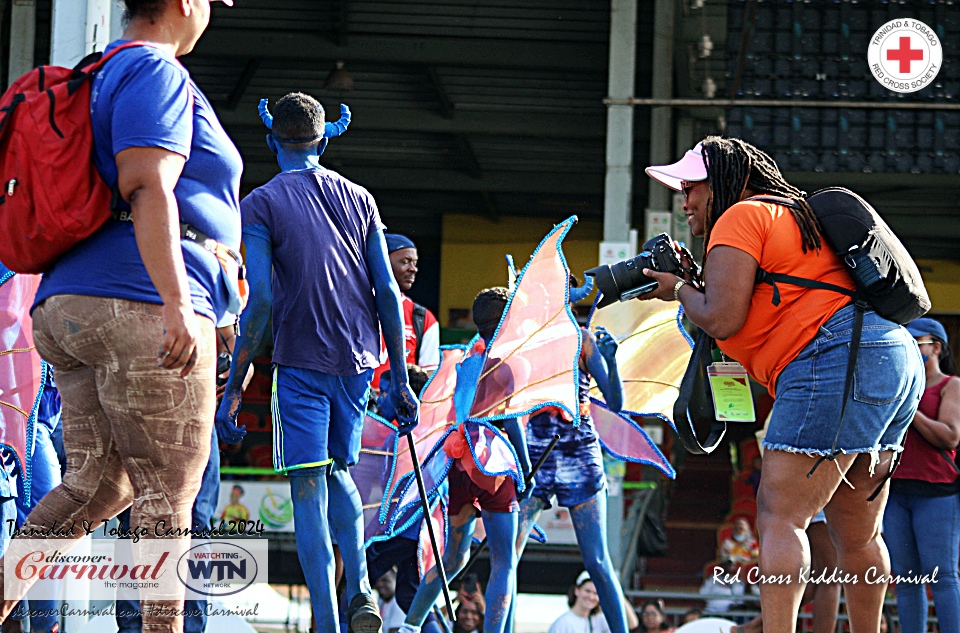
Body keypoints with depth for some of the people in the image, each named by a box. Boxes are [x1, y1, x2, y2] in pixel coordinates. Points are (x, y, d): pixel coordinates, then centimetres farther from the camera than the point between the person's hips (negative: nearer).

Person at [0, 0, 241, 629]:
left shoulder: (101, 76, 26)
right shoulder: (158, 74, -5)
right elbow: (148, 189, -18)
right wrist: (175, 302, -25)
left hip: (69, 310, 10)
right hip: (141, 303, -10)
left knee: (97, 482, 8)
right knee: (166, 494, -7)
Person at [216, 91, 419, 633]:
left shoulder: (262, 204, -2)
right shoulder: (359, 199, 10)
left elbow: (260, 299, -12)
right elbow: (388, 293, 6)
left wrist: (234, 387, -9)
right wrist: (400, 381, 11)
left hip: (301, 364, -4)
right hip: (359, 361, 4)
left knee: (309, 487, -4)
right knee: (339, 471, 22)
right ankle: (360, 588, 5)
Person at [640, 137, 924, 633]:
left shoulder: (740, 217, 0)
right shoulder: (791, 216, 29)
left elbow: (722, 318, -10)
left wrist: (678, 291, 9)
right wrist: (692, 284, 21)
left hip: (839, 356, -10)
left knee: (780, 517, -12)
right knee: (857, 533, 16)